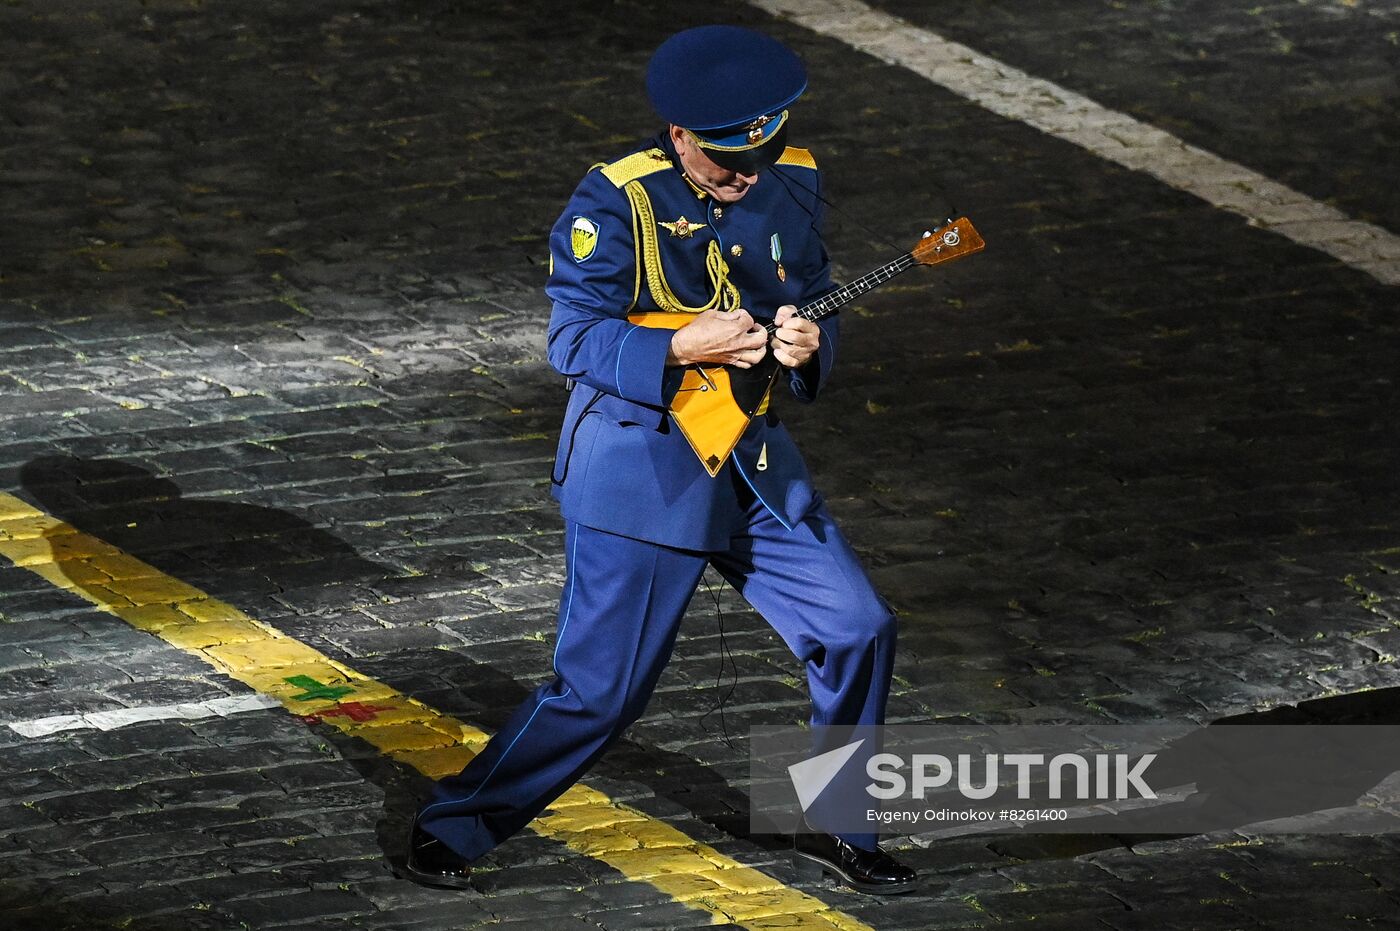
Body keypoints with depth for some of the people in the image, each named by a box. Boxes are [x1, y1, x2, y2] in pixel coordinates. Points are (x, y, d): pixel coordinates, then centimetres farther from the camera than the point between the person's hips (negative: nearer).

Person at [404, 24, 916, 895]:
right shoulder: (615, 205, -16)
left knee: (859, 631, 2)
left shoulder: (794, 187, 0)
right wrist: (681, 348, -31)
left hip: (754, 463, 6)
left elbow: (817, 313, 7)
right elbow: (575, 340, -17)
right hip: (639, 470, -6)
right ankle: (453, 827, 14)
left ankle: (837, 826, 22)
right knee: (600, 688, -4)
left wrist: (808, 345, -17)